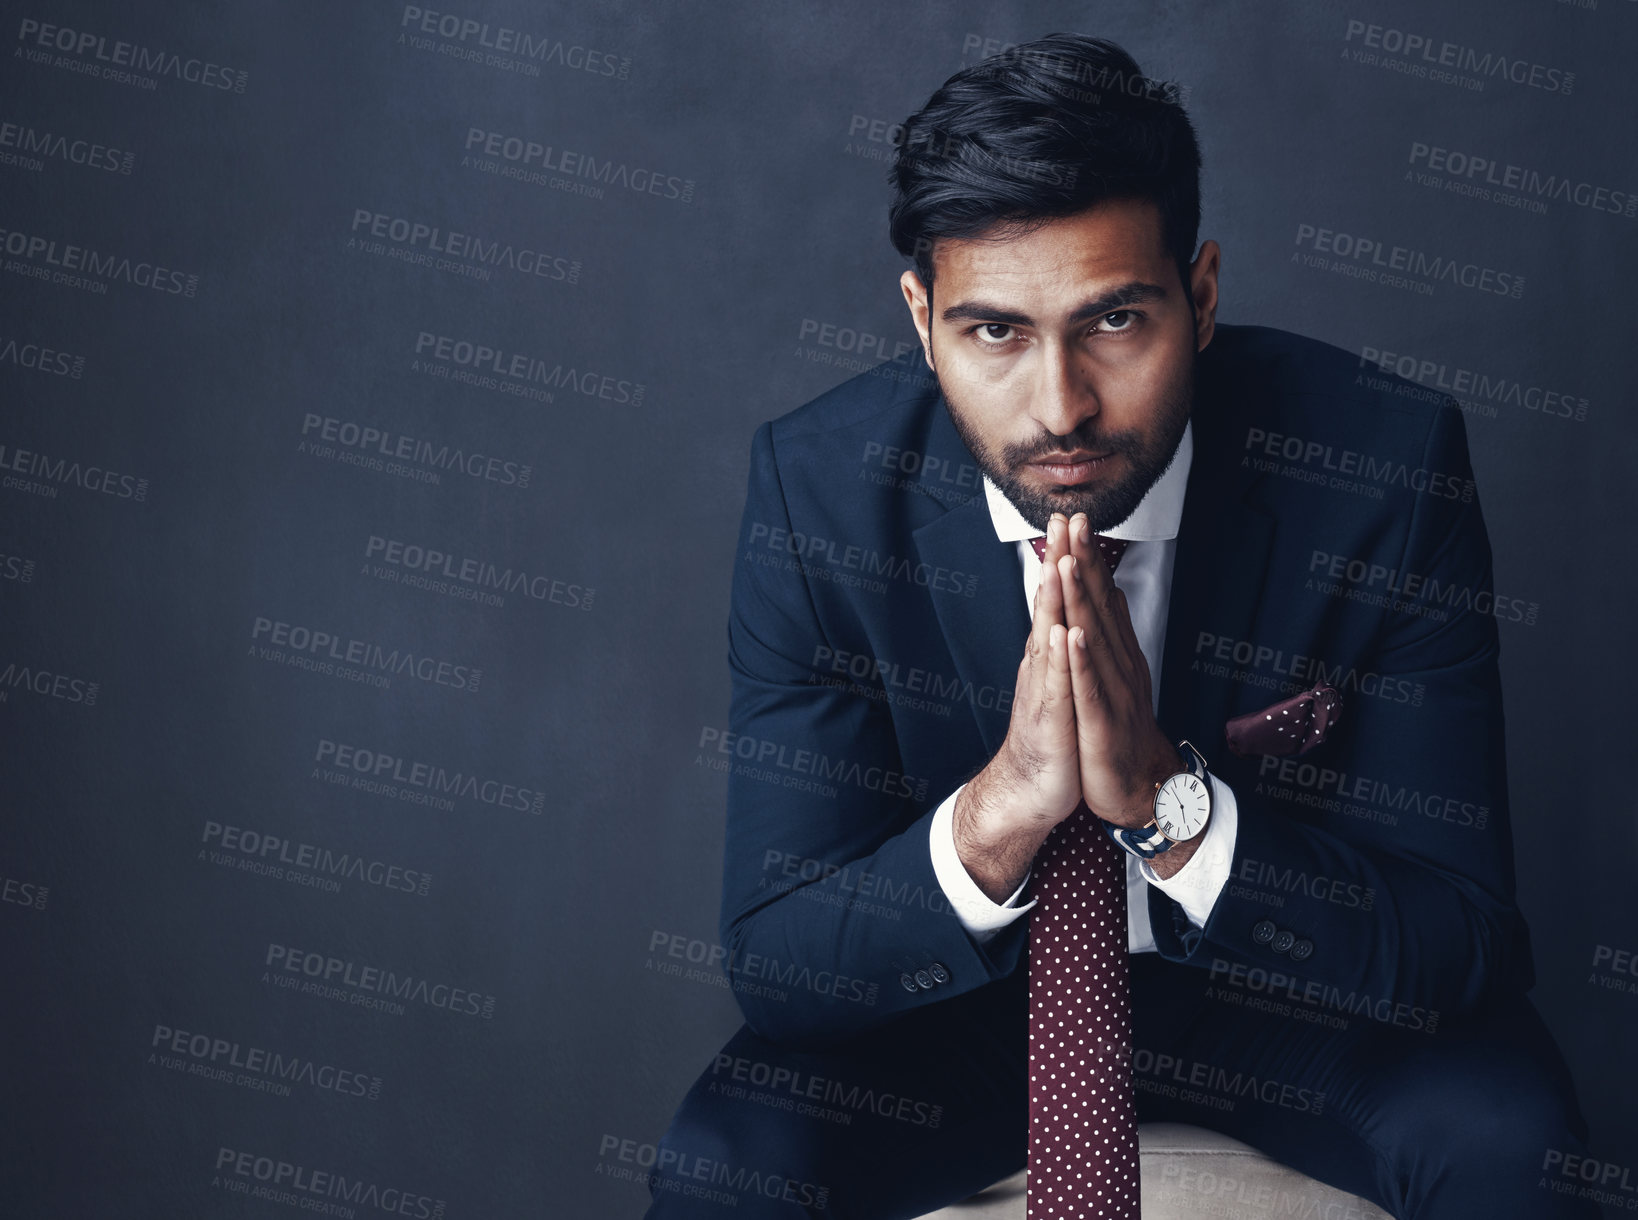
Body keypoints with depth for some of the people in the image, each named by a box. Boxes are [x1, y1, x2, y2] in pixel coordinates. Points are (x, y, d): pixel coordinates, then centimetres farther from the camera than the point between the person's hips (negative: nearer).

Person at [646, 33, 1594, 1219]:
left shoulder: (1386, 466, -22)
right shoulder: (819, 488, -19)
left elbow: (1459, 941, -20)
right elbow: (772, 963, -18)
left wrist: (1171, 800, -37)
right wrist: (998, 811, -38)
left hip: (1293, 976, 0)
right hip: (968, 985, 1)